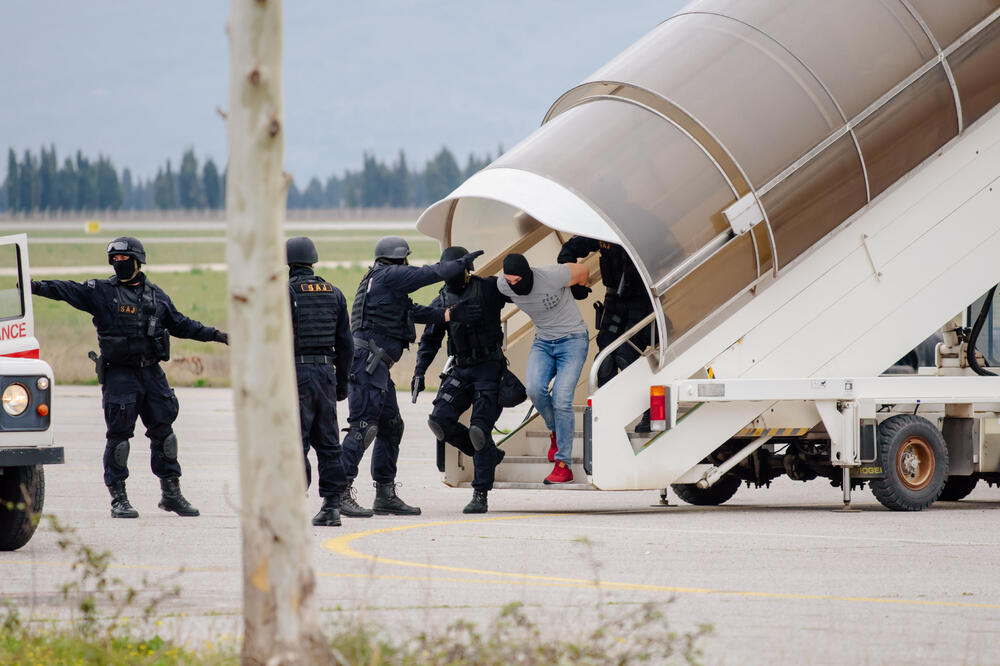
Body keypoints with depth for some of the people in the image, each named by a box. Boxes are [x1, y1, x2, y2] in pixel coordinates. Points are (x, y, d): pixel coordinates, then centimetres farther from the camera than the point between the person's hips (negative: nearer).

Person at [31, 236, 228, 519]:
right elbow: (68, 291, -12)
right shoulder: (101, 292, 1)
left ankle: (171, 493, 14)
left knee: (163, 432, 5)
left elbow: (180, 325, 22)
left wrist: (214, 335, 20)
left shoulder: (156, 295, 12)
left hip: (152, 373, 4)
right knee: (119, 435, -4)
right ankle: (118, 498, 1)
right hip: (119, 376, -3)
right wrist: (37, 287, -27)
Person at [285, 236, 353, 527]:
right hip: (326, 372, 5)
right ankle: (332, 506, 8)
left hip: (296, 372, -5)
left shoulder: (285, 293, -7)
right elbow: (345, 342, 13)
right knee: (327, 442, 9)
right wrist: (342, 382, 19)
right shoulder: (334, 294, 11)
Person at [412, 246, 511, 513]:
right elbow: (429, 341, 17)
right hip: (460, 370, 5)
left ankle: (480, 496, -6)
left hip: (489, 368, -5)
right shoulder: (441, 303, 11)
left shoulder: (489, 290, 0)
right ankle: (489, 454, 12)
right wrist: (419, 372, 9)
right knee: (440, 420, -12)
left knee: (479, 428, -13)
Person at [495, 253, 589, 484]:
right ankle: (555, 431, 7)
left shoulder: (552, 276, -26)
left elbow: (583, 272, -5)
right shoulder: (503, 286, -11)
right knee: (535, 388, -23)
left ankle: (563, 465, -12)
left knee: (561, 399, -16)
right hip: (543, 342, 4)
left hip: (572, 339, -4)